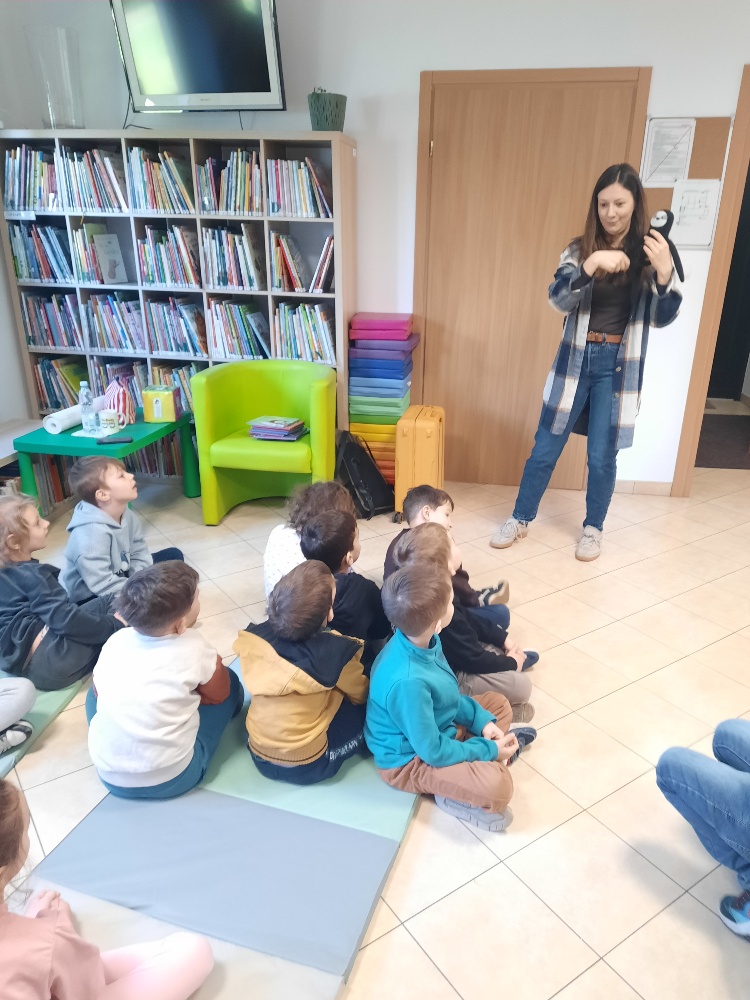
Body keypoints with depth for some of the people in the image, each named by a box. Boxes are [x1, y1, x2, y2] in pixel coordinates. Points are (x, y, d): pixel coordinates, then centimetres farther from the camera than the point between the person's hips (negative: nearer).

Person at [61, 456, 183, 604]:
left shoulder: (127, 516, -6)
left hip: (119, 577, 9)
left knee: (173, 555, 6)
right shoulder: (91, 532, -31)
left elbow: (139, 557, -1)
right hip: (89, 598, -9)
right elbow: (104, 586, -32)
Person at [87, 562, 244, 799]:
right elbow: (219, 694, 2)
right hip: (171, 778, -4)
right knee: (230, 684, 10)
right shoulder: (193, 647, -15)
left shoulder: (116, 641, -4)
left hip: (109, 776, 5)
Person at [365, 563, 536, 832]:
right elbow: (433, 751, -27)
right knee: (497, 785, -27)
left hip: (439, 724, 9)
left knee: (499, 703, 15)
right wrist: (489, 751, -17)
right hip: (411, 759, -9)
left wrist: (481, 720, -4)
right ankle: (456, 794, -2)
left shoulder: (422, 639, -13)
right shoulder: (408, 682, -39)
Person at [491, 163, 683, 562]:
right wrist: (592, 265, -31)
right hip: (576, 358, 1)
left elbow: (662, 317, -7)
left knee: (602, 455, 6)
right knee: (546, 447, 7)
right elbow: (558, 300, -15)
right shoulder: (580, 248, 0)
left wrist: (665, 273, -26)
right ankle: (520, 519, 24)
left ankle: (593, 528, 27)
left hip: (619, 364, -1)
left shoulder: (651, 250, -2)